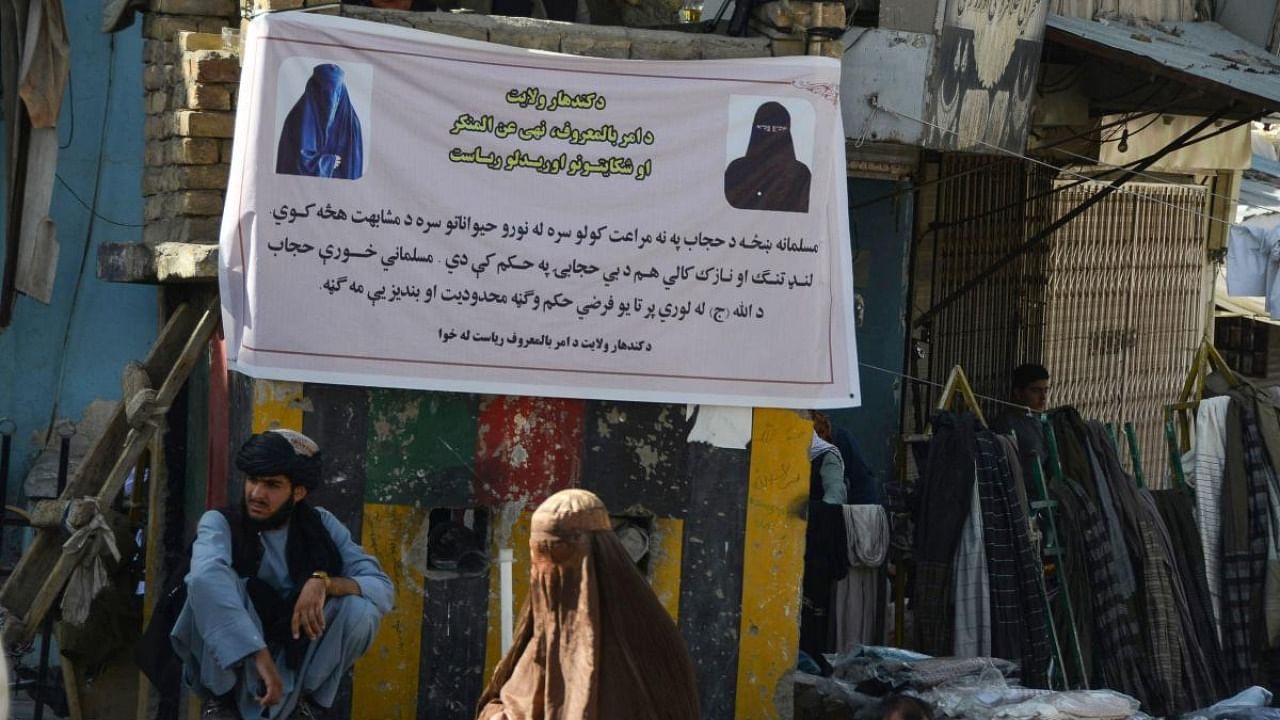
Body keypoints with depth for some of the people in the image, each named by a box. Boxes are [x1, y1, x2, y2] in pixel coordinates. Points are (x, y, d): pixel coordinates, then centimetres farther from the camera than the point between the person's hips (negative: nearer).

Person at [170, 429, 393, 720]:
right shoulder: (221, 524, -16)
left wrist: (324, 581, -33)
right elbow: (205, 577, -39)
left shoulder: (321, 525, -5)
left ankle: (299, 697, -2)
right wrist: (259, 655, -47)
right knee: (218, 586, -29)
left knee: (360, 608, -22)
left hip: (296, 664, 2)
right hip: (231, 663, -2)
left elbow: (383, 588, -13)